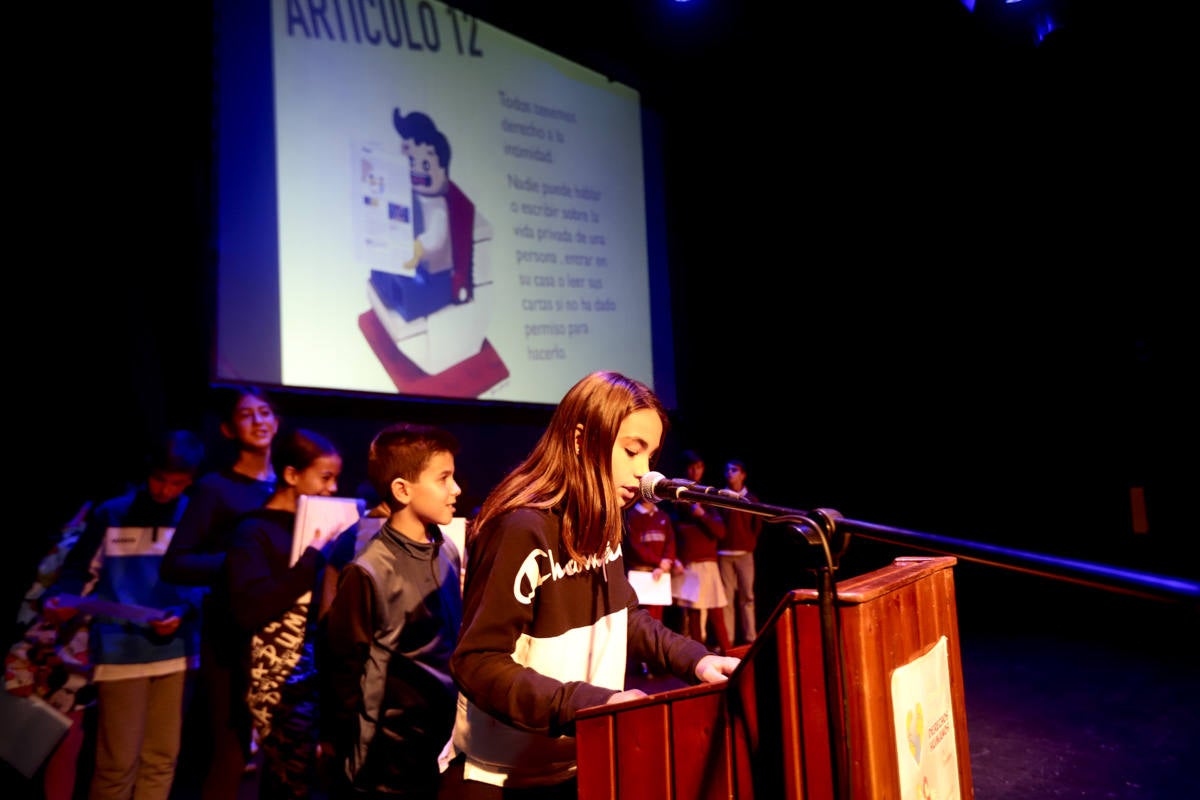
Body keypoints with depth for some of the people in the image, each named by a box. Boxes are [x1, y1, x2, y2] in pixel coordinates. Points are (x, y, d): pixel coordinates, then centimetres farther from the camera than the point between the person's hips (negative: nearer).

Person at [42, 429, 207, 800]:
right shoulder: (111, 514, 1)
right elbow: (79, 569, 6)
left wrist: (183, 613, -15)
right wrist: (58, 598, -13)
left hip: (176, 650, 2)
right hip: (121, 652, -2)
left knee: (162, 757, 12)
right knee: (118, 760, 0)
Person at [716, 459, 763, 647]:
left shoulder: (750, 498, 8)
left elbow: (757, 524, 12)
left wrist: (750, 543, 8)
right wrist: (718, 543, -1)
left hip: (745, 554, 1)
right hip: (724, 554, -1)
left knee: (747, 596, 1)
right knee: (727, 597, -1)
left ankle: (750, 637, 5)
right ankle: (727, 639, 2)